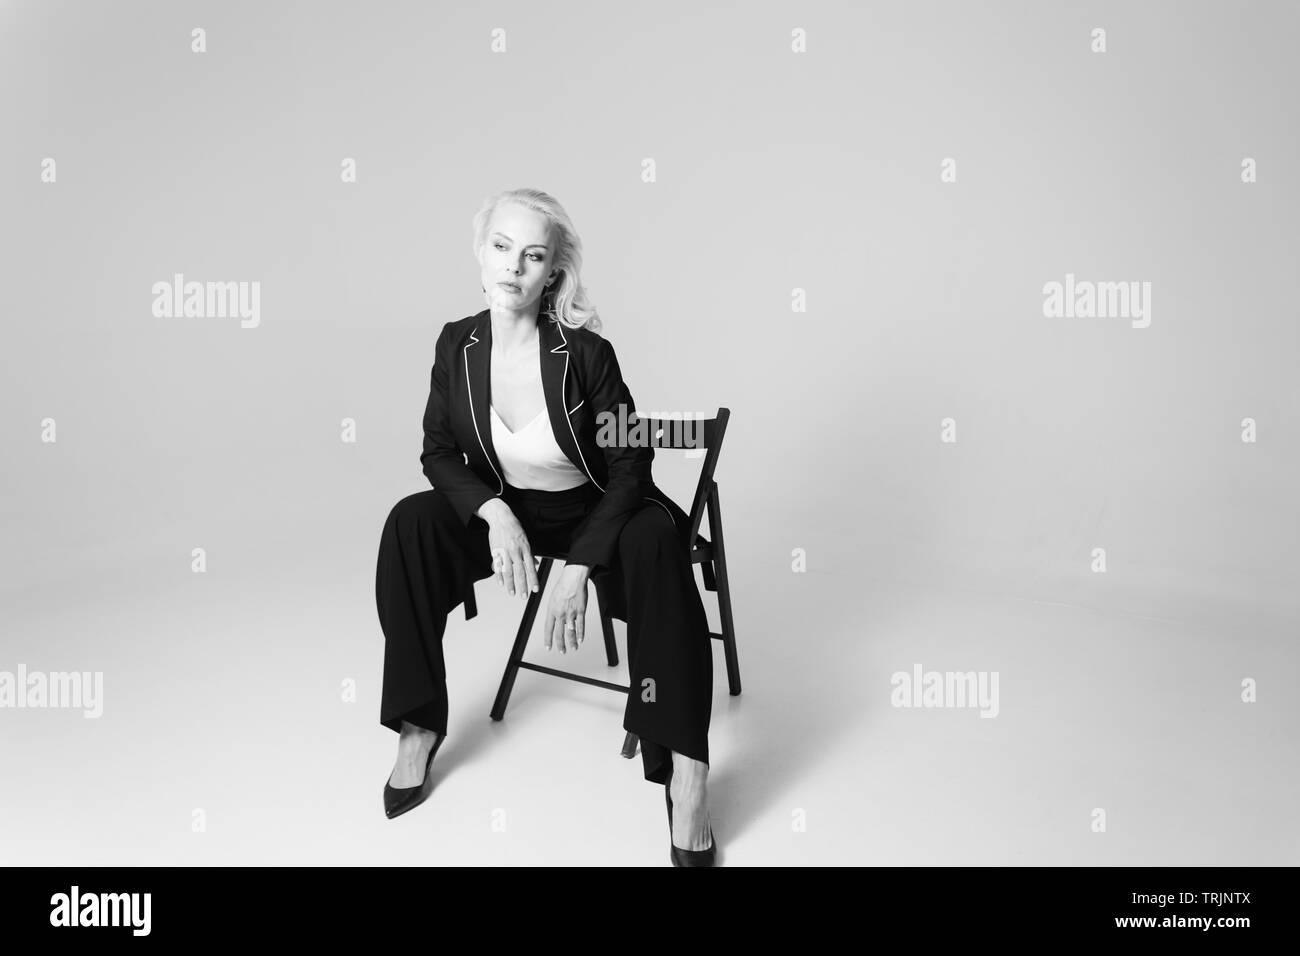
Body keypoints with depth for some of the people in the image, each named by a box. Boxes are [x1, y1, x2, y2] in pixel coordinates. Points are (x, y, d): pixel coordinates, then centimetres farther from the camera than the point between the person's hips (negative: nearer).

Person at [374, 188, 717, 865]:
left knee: (655, 541, -34)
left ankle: (685, 767, -30)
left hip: (593, 511, -3)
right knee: (410, 522, -21)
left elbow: (630, 465, -16)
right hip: (504, 510, 3)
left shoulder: (586, 351, -19)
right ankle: (418, 729, -12)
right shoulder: (458, 345, -9)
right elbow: (439, 452, -1)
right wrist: (493, 511, -22)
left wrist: (578, 568, -26)